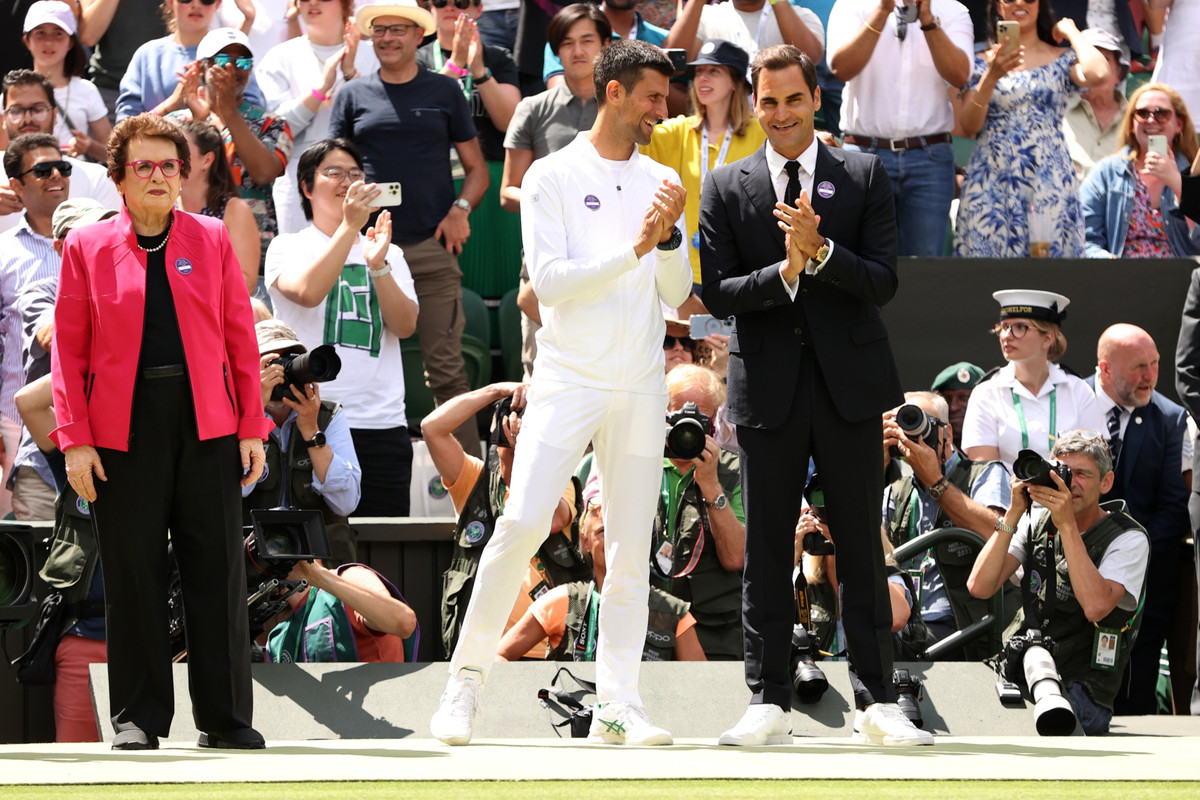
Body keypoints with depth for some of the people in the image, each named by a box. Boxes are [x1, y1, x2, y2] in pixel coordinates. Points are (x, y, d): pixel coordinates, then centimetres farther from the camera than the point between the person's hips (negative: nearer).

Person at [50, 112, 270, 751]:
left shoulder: (211, 240, 10)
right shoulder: (87, 247, 6)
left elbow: (240, 339, 9)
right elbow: (69, 350, 4)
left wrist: (252, 427, 2)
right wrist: (75, 438, -4)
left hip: (207, 425, 1)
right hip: (123, 429, -1)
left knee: (217, 571, 1)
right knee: (133, 574, 1)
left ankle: (224, 717, 8)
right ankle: (137, 717, 9)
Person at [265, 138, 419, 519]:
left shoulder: (390, 255, 19)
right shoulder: (289, 247, 8)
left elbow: (405, 326, 4)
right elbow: (307, 291, -14)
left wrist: (377, 265, -9)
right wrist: (350, 226, -17)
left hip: (383, 421, 3)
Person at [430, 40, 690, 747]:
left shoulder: (663, 183, 12)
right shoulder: (552, 177, 0)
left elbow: (676, 293, 8)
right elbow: (549, 280, -9)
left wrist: (669, 236, -10)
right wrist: (634, 250, -17)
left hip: (641, 385, 4)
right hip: (568, 378, -4)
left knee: (632, 547, 2)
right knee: (523, 522, -14)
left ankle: (619, 704, 4)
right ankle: (466, 681, -4)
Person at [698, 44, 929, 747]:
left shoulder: (864, 177, 4)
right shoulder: (727, 188, 6)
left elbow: (882, 284, -3)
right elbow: (717, 294, -1)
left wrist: (819, 251, -19)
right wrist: (785, 271, -17)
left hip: (849, 380, 0)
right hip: (768, 387, 1)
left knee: (862, 548, 2)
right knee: (768, 548, 2)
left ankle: (877, 702, 6)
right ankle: (769, 704, 7)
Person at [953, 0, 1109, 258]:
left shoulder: (1062, 60, 9)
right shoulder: (982, 63, 12)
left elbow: (1096, 75, -14)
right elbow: (968, 127, 3)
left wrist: (1071, 32, 3)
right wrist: (991, 76, -11)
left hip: (1048, 185, -1)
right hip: (991, 186, 1)